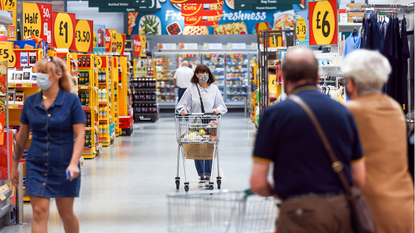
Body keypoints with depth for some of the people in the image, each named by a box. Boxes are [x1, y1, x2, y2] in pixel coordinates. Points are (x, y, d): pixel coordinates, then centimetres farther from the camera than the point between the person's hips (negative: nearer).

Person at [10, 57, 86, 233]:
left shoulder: (71, 100, -6)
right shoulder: (31, 101, 4)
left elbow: (79, 135, -9)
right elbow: (22, 136, 11)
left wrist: (74, 163, -21)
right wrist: (14, 166, 13)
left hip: (64, 166, -2)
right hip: (37, 165, 2)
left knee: (66, 213, 8)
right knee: (39, 213, -4)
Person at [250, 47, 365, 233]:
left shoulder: (275, 114, -4)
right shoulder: (343, 112, 9)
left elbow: (257, 183, -6)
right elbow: (359, 179, 11)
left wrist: (275, 190, 15)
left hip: (300, 213, -5)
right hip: (343, 211, 5)